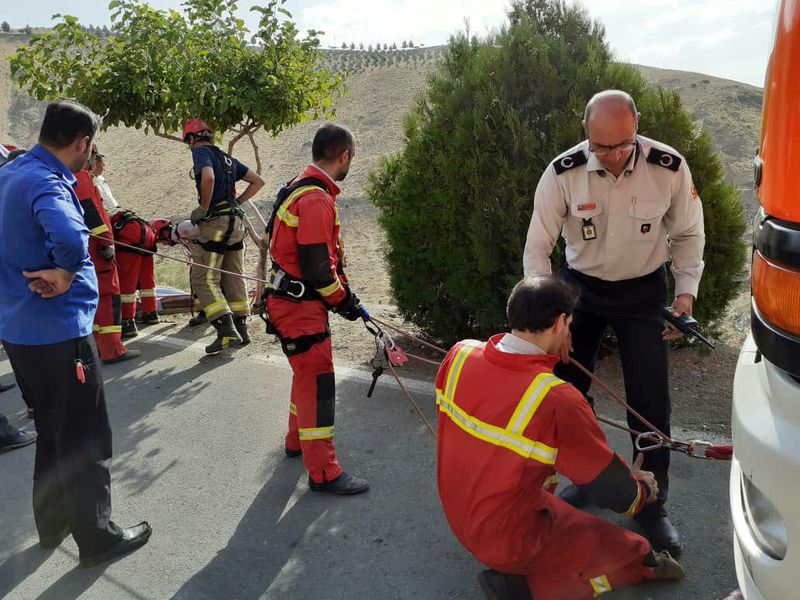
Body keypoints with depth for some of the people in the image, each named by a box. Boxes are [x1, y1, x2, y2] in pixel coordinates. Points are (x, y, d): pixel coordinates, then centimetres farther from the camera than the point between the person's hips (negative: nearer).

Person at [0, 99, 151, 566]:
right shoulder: (47, 183, -20)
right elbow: (71, 239, -41)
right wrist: (64, 277, -22)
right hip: (58, 331, -9)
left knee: (54, 431, 23)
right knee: (86, 440, 5)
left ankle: (54, 522, 37)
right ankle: (97, 538, 18)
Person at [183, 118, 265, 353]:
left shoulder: (201, 152, -3)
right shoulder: (227, 158, 20)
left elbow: (208, 177, -24)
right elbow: (258, 181, 23)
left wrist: (203, 208, -13)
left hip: (215, 222, -8)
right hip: (236, 221, 8)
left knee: (204, 280, -5)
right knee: (234, 278, 13)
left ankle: (227, 332, -14)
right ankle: (241, 329, 18)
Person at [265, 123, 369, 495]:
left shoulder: (305, 189, 11)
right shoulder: (315, 200, -22)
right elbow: (316, 266, -23)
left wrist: (342, 290, 15)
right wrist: (342, 300, -9)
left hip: (298, 301, 11)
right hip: (300, 307, -11)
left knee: (309, 373, 23)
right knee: (318, 380, -5)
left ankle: (298, 441, 41)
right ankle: (323, 472, 4)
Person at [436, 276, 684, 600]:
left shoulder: (460, 354, -13)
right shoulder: (557, 400, -30)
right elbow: (618, 496, -16)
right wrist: (644, 488, 6)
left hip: (456, 514, 7)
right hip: (508, 542, -7)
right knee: (632, 551, 6)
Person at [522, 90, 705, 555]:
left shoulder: (669, 167, -19)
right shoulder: (563, 173, -20)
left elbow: (688, 234, -1)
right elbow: (538, 247, -12)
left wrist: (686, 291, -12)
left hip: (643, 291, -1)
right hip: (581, 287, 1)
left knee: (650, 399, -4)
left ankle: (653, 504, 14)